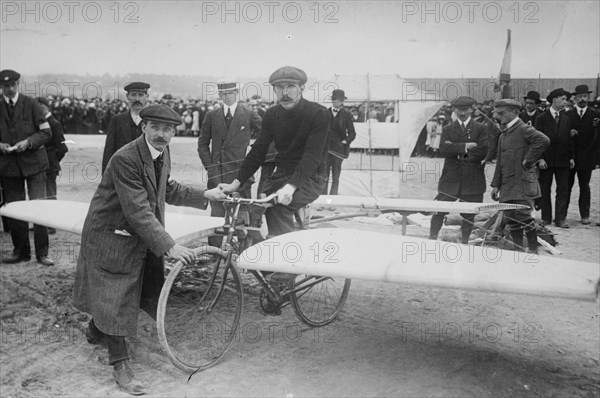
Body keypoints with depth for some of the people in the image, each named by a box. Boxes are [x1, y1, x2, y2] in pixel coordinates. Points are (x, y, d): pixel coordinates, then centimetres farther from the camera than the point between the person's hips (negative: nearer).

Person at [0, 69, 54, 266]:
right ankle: (21, 251, 20)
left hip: (33, 162, -3)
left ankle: (42, 253, 2)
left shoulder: (31, 104, 1)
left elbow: (46, 132, -1)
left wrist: (28, 142, -16)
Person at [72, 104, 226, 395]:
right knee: (116, 297, -2)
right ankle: (120, 365, 13)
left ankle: (96, 330, 45)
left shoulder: (163, 153, -1)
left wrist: (205, 195, 6)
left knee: (147, 288, 19)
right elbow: (138, 212, -31)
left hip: (144, 234, 9)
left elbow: (168, 191, 13)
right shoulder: (125, 159, -28)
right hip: (112, 236, -9)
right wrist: (169, 246, -33)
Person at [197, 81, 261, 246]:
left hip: (241, 171, -1)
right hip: (217, 173, 1)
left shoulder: (249, 114, 4)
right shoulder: (211, 116, 9)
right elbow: (203, 144, 13)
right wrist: (209, 167, 3)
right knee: (217, 214, 1)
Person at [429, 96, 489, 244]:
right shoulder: (447, 129, 11)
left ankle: (464, 242, 23)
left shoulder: (480, 129, 6)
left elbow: (483, 152, -8)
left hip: (472, 180, 0)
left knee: (469, 215, 7)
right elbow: (443, 149, -6)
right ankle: (432, 239, 9)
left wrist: (456, 151, -8)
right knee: (438, 211, -3)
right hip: (450, 179, 1)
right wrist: (464, 146, -14)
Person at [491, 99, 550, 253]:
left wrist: (528, 160, -18)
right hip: (507, 186, 8)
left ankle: (533, 251, 4)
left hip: (523, 182, -8)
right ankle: (517, 251, 16)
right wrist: (496, 184, 15)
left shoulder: (524, 129, -7)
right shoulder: (503, 136, 18)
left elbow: (544, 140, -25)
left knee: (524, 216, -8)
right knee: (512, 219, 8)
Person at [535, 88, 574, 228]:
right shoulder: (541, 119, -2)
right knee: (545, 191, 4)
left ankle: (560, 219, 5)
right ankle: (546, 218, 12)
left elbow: (569, 139, 12)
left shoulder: (566, 119, 11)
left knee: (563, 190, 1)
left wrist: (571, 157, 5)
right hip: (546, 161, -3)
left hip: (563, 161, 4)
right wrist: (540, 158, -13)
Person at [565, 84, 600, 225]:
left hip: (586, 157, 0)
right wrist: (568, 134, -17)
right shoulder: (567, 115, 4)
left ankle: (585, 215, 11)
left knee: (584, 186, 5)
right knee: (567, 185, 5)